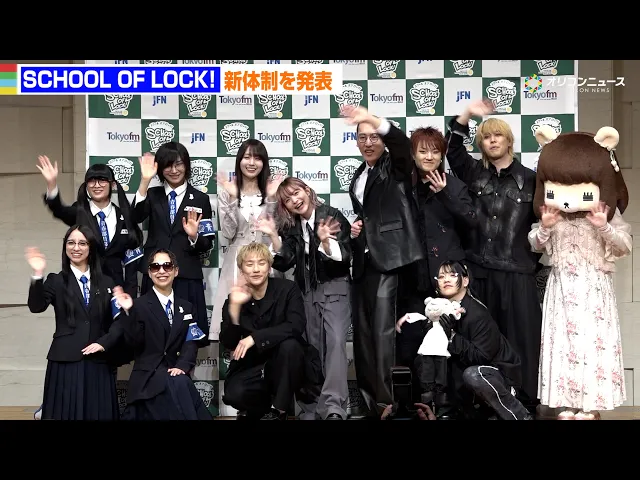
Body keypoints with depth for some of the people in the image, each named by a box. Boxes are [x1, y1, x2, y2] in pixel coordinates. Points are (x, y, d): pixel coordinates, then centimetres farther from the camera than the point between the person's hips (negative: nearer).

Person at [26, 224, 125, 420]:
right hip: (66, 362, -2)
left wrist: (103, 343, -8)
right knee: (67, 413, 0)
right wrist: (38, 275, -26)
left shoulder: (106, 283, 12)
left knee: (99, 413, 5)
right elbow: (36, 307, -13)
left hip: (99, 362, 2)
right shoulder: (56, 281, 5)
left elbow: (118, 321, 8)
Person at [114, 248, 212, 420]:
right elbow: (135, 343, -9)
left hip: (175, 373, 4)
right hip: (148, 376, -4)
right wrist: (128, 311, -21)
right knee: (178, 384, -34)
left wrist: (182, 366, -14)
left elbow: (191, 342, 4)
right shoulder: (139, 305, 2)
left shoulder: (186, 307, 16)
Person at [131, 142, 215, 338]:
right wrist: (144, 181, -20)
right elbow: (135, 217, -13)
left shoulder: (200, 199, 5)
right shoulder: (153, 195, 9)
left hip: (187, 277, -1)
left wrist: (194, 236, -19)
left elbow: (207, 244, 2)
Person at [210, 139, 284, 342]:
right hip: (237, 262, -1)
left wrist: (271, 198, -10)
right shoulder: (226, 192, 1)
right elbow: (228, 234, -9)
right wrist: (232, 198, -15)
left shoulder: (271, 192, 6)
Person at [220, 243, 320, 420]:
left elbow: (296, 326, -25)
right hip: (251, 366, 1)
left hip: (286, 366, -1)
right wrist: (234, 307, -25)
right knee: (234, 394, -28)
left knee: (289, 344, -34)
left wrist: (255, 338, -31)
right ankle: (258, 408, 8)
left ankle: (278, 410, -14)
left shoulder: (288, 289, -9)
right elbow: (228, 343, -11)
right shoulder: (235, 298, -3)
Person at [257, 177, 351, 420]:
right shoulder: (291, 226, 6)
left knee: (335, 340, -21)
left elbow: (344, 257, -15)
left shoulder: (332, 216, -9)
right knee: (313, 347, 5)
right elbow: (284, 263, -2)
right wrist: (273, 236, -14)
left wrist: (325, 241, -33)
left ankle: (334, 405, -25)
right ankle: (313, 409, 9)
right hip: (307, 291, 5)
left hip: (334, 287, -5)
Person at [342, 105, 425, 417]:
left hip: (389, 258, -7)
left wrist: (372, 119, -37)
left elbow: (402, 141, -22)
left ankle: (388, 401, -5)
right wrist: (355, 229, 10)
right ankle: (369, 399, 17)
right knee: (363, 331, 8)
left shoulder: (396, 167, 0)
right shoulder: (358, 177, 20)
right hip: (364, 261, 7)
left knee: (383, 330, -12)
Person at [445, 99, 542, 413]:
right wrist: (467, 115, -7)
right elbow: (452, 148, 2)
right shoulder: (473, 173, 10)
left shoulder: (530, 179, 4)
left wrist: (537, 257, 3)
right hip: (478, 270, 2)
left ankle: (526, 402, 9)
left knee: (519, 336, 0)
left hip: (517, 272, -2)